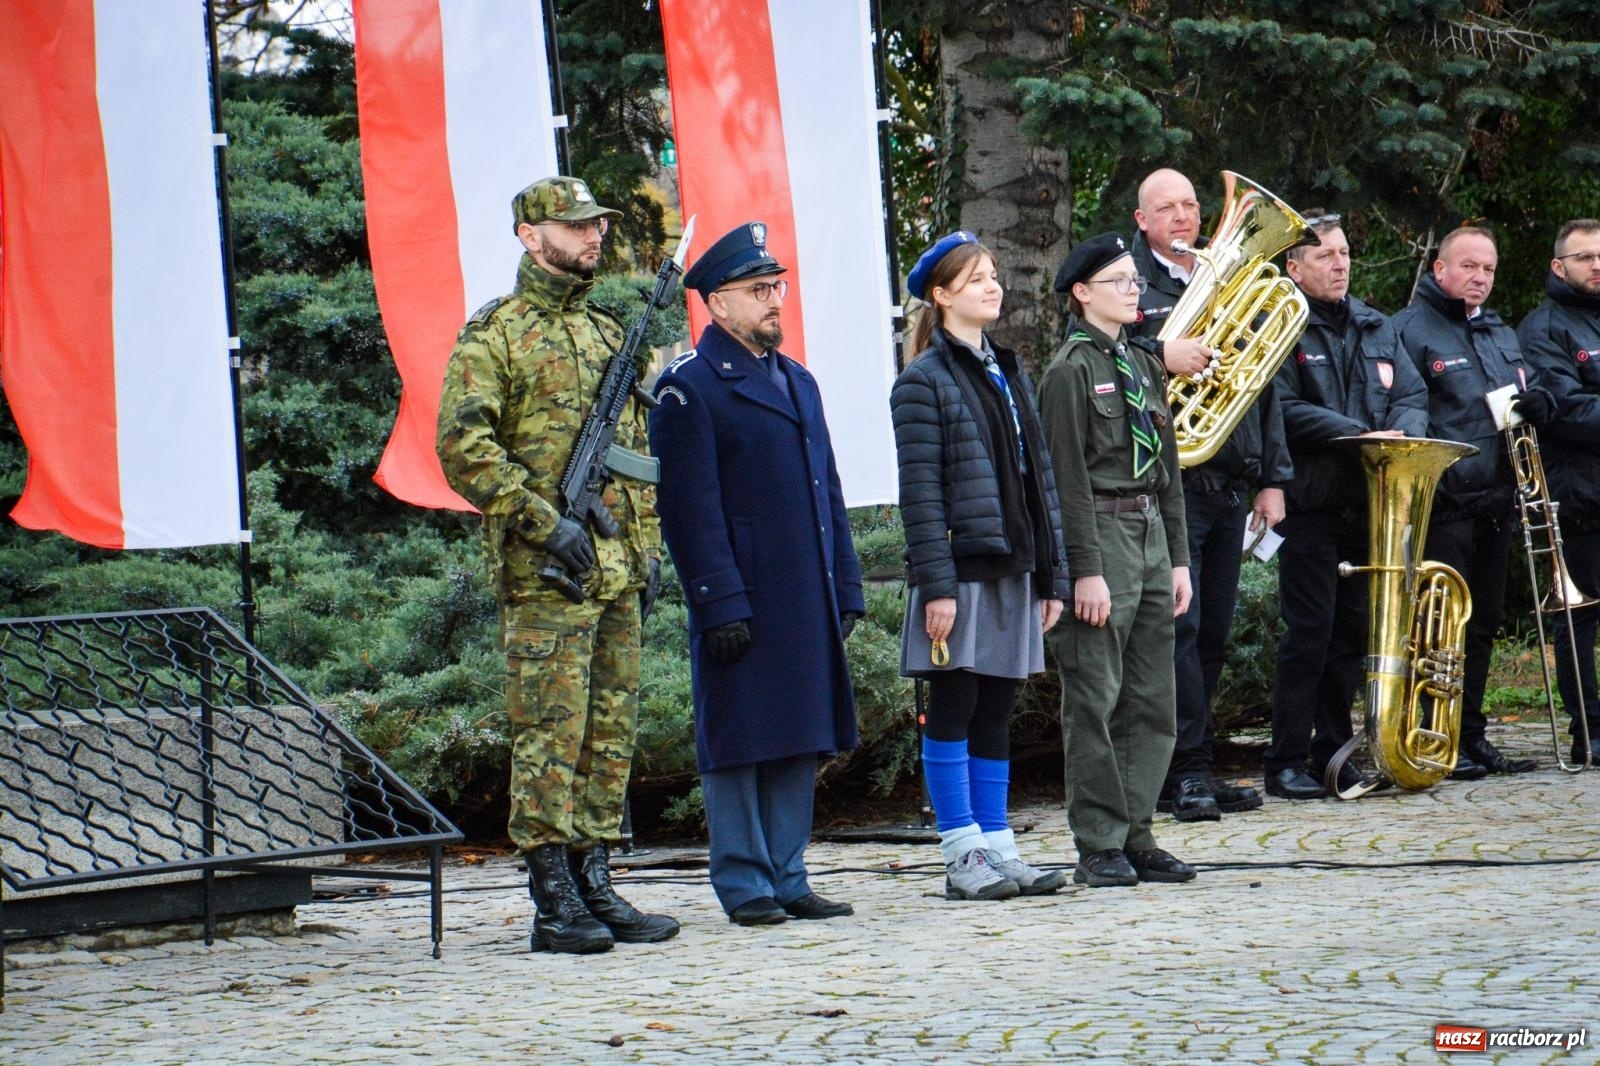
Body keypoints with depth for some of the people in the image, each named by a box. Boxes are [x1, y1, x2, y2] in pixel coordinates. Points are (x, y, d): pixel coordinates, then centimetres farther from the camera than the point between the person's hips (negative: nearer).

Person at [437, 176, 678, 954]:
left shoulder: (608, 335, 18)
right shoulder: (494, 335, -5)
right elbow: (463, 448, -14)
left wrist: (648, 546, 14)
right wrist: (545, 524, -18)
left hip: (616, 571, 7)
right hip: (542, 576, -7)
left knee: (611, 737, 8)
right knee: (550, 736, -5)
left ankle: (596, 887, 14)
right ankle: (554, 903, -2)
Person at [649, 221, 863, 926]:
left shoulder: (797, 380, 18)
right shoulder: (687, 387, -7)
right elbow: (690, 507, -12)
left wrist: (845, 589, 13)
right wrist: (720, 604, -17)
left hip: (805, 601, 7)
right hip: (739, 602, -7)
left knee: (800, 742, 9)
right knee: (738, 742, -1)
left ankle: (787, 879, 16)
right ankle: (745, 886, 6)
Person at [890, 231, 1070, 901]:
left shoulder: (1008, 374, 16)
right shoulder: (924, 380, -6)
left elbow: (1039, 477, 16)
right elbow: (919, 492, -11)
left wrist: (1052, 575, 10)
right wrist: (936, 585, -17)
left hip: (1012, 570, 7)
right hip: (960, 571, -7)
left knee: (996, 716, 9)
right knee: (952, 714, -2)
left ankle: (999, 851, 13)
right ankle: (963, 858, 1)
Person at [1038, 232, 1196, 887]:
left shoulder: (1142, 365, 16)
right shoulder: (1071, 370, -7)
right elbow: (1069, 476, -12)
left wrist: (1177, 558, 13)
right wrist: (1086, 570, -17)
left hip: (1151, 537, 8)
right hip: (1102, 538, -8)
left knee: (1152, 703, 8)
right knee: (1096, 702, -4)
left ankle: (1136, 838, 15)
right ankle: (1099, 847, 1)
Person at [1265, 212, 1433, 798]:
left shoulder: (1376, 328, 18)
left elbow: (1412, 395, 15)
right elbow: (1285, 410, -14)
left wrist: (1402, 433, -8)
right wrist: (1362, 435, -18)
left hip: (1369, 503, 6)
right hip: (1312, 503, -6)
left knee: (1353, 632, 8)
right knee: (1309, 633, -7)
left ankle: (1332, 750, 17)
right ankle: (1286, 761, -2)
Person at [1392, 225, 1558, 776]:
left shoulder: (1501, 335, 20)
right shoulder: (1410, 330, -5)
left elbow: (1530, 393, 26)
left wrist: (1539, 403, 1)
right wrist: (1431, 478, -24)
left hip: (1495, 503, 8)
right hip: (1442, 504, -8)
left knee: (1483, 623, 11)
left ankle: (1471, 736, 18)